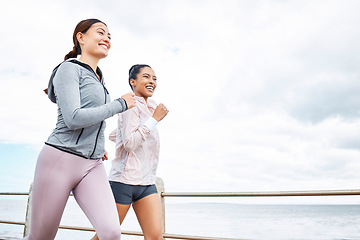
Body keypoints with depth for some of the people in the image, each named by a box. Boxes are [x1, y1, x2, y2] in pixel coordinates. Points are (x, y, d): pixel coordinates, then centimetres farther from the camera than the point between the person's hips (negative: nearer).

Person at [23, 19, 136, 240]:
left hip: (93, 166, 6)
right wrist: (120, 104, -10)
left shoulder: (99, 80, 18)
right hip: (60, 161, -6)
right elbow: (73, 118, -16)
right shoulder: (69, 69, -4)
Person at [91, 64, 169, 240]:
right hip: (124, 181, -7)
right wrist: (155, 119, -14)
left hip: (147, 183, 8)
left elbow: (113, 135, 24)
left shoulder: (147, 107, 17)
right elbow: (129, 143, -19)